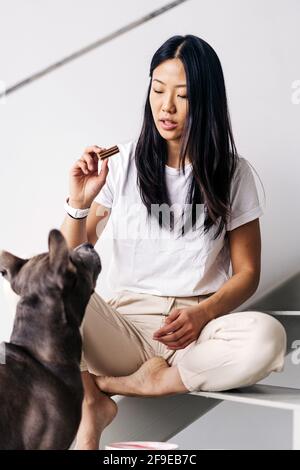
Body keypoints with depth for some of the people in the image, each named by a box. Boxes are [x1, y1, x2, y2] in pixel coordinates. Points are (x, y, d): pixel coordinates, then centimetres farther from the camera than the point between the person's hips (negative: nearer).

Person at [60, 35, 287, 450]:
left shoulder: (232, 173, 3)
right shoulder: (121, 163, 3)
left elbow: (247, 272, 4)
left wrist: (203, 314, -15)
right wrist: (79, 204, -16)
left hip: (197, 331, 1)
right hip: (125, 327, 0)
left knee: (267, 337, -32)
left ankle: (108, 385, -17)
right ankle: (89, 409, -20)